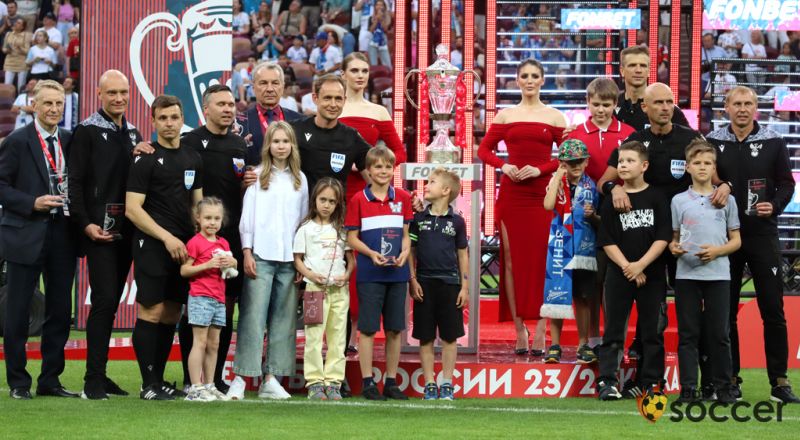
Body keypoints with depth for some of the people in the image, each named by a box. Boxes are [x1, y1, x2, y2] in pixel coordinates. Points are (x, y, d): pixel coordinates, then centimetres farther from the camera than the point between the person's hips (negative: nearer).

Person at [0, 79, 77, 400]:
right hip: (27, 236, -5)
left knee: (60, 310, 8)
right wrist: (32, 204, -17)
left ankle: (50, 380, 17)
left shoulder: (70, 141, 10)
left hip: (62, 235, 5)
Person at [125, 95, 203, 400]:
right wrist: (167, 237, -14)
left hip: (183, 247, 6)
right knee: (152, 312, -8)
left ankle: (159, 380, 13)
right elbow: (132, 209, -9)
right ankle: (149, 385, -5)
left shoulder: (192, 159, 15)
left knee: (172, 315, 7)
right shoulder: (146, 160, -5)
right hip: (152, 246, -6)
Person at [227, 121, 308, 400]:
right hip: (261, 255, -3)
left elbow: (304, 219, 14)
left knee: (284, 318, 2)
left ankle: (271, 378, 5)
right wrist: (247, 253, -5)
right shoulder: (257, 175, 5)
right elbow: (247, 216, 2)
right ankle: (240, 377, -8)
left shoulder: (300, 179, 13)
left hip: (290, 258, 3)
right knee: (253, 316, -8)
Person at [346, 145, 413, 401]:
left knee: (395, 329, 6)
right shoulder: (359, 200, -1)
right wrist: (371, 254, -15)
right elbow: (352, 237, 0)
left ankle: (391, 382, 13)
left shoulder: (402, 198, 8)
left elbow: (405, 234, 13)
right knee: (368, 328, -2)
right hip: (370, 273, -3)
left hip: (397, 273, 3)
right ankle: (367, 382, 3)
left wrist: (404, 252, -7)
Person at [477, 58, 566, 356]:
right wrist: (503, 166, -8)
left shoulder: (554, 117, 7)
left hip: (542, 194, -1)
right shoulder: (505, 116, 10)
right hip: (511, 194, 1)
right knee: (512, 261, 0)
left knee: (540, 260, -6)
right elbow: (484, 150, 10)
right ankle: (519, 331, 6)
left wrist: (541, 169, -11)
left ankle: (540, 332, -4)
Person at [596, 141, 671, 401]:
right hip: (618, 274, 0)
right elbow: (607, 242, -1)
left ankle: (651, 383, 11)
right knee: (614, 330, 0)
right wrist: (627, 266, -12)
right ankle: (607, 381, -1)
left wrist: (640, 265, -15)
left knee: (652, 330, 4)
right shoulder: (612, 201, 2)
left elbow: (663, 238, -5)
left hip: (651, 274, 0)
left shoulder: (656, 198, 1)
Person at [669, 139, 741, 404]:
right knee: (688, 334, 1)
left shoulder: (726, 200, 7)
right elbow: (674, 237, 14)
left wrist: (717, 251, -10)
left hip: (718, 275, 0)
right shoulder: (679, 201, 8)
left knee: (719, 333, 0)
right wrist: (674, 248, -8)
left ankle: (723, 388, 7)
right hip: (686, 275, 0)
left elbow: (736, 240, 9)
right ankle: (688, 389, 5)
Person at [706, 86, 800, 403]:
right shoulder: (712, 142, 5)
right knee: (727, 311, 4)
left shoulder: (773, 143, 4)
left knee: (773, 309, -2)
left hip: (763, 235, -1)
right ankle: (730, 379, 12)